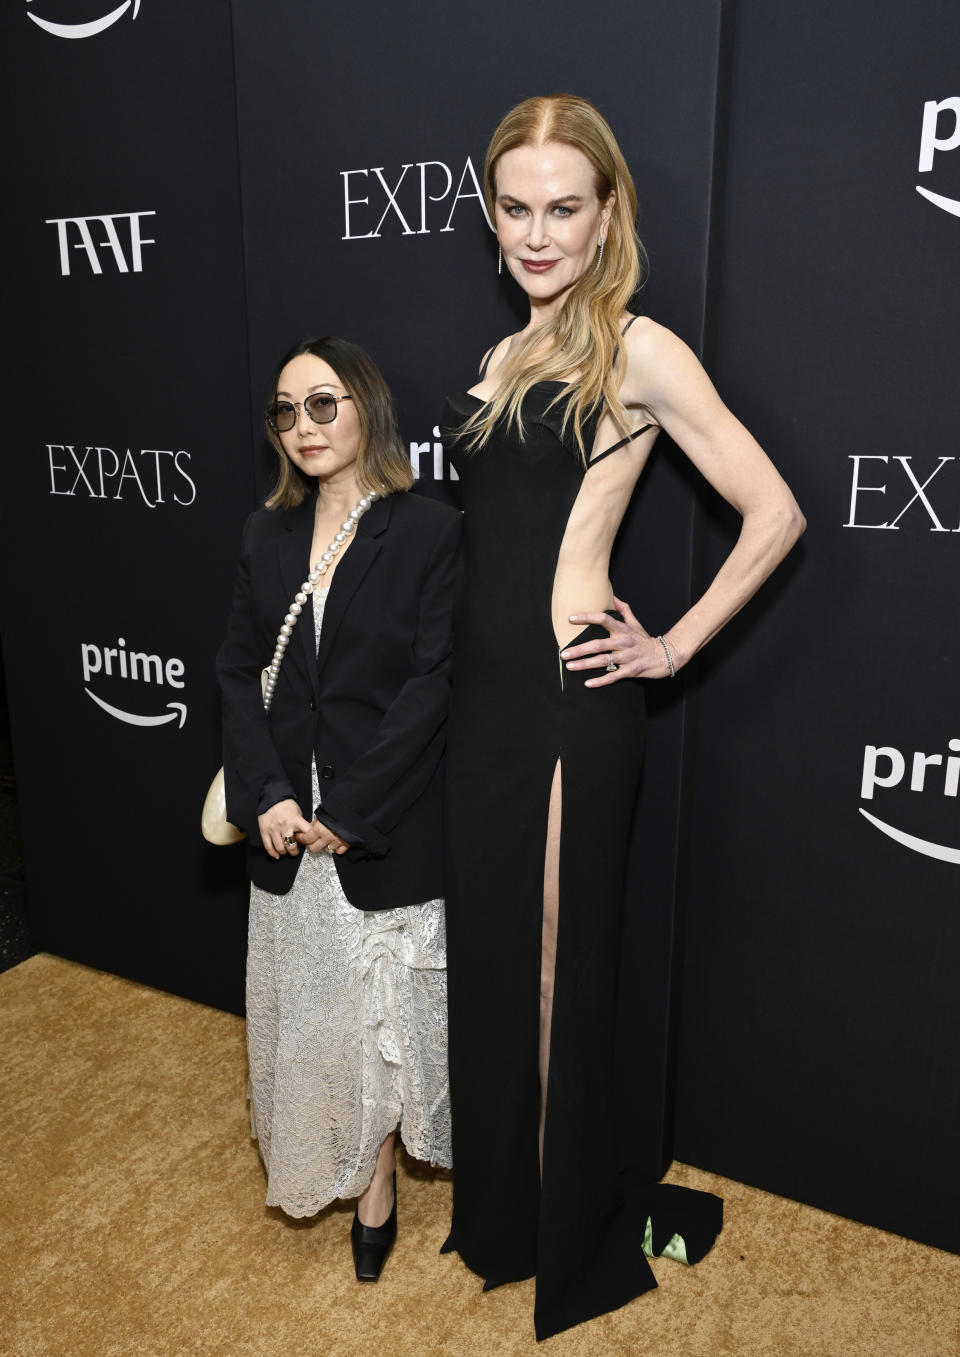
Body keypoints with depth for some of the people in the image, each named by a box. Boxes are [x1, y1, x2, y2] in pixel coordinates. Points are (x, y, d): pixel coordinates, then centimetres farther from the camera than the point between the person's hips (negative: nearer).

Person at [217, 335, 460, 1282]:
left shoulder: (431, 534, -10)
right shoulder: (267, 536, 6)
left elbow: (431, 686, -14)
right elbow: (238, 671, 3)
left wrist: (349, 813, -16)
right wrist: (266, 795, -10)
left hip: (387, 828, -4)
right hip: (288, 825, 5)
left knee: (382, 1004, 11)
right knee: (306, 999, 19)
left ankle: (376, 1182, 33)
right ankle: (316, 1165, 41)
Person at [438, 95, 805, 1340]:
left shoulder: (637, 352, -8)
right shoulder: (507, 358, 13)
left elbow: (775, 515, -11)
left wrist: (673, 646, -9)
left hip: (570, 701, -7)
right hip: (485, 689, 8)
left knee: (556, 967, 8)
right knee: (486, 956, 18)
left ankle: (578, 1236, 34)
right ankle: (499, 1209, 42)